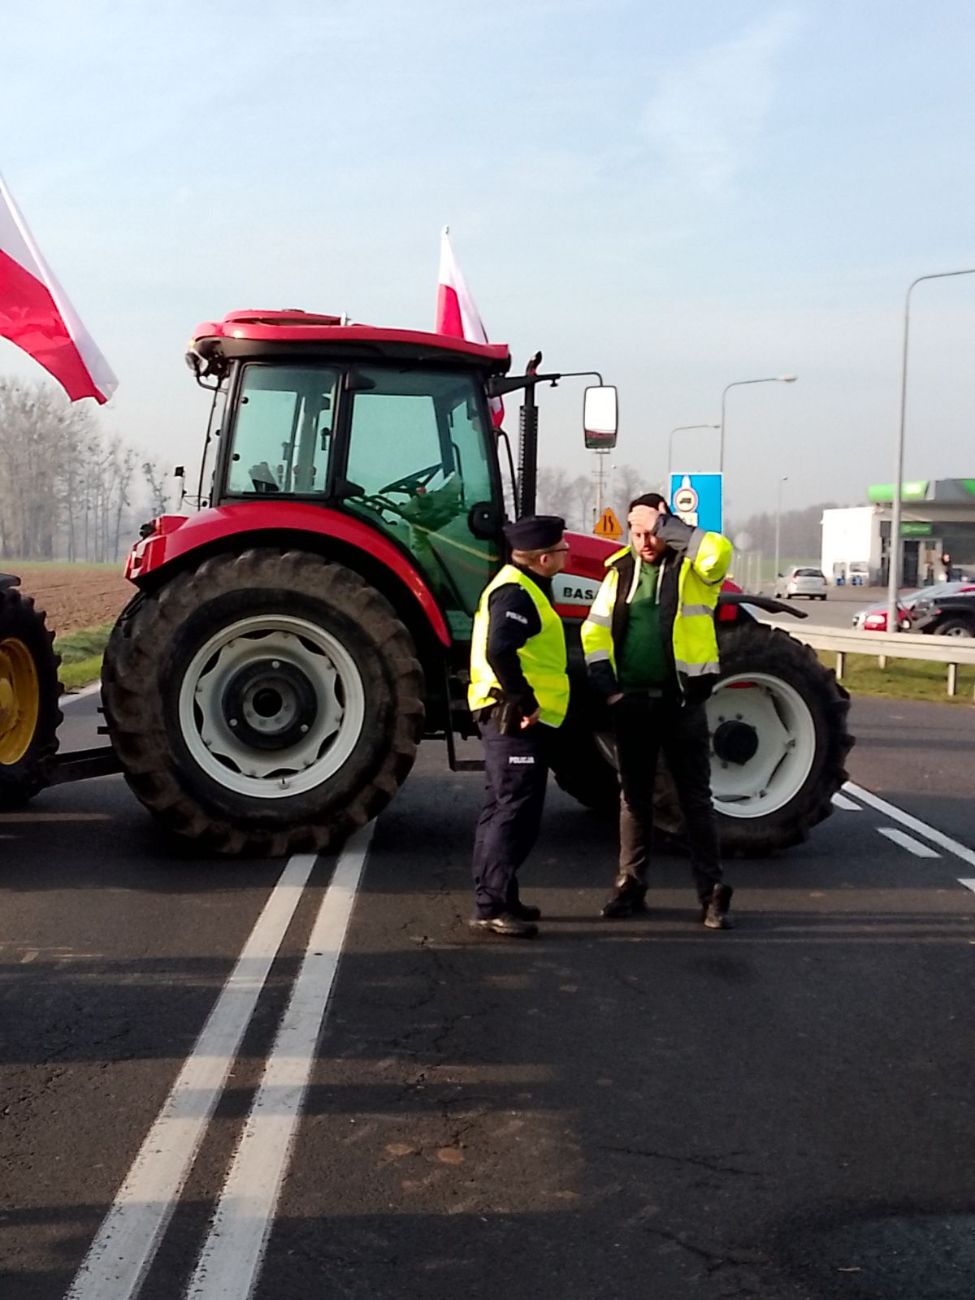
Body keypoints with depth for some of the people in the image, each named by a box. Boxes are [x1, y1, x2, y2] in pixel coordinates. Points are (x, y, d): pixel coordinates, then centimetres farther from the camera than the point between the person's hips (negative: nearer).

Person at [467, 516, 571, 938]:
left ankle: (491, 898, 24)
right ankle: (493, 905, -5)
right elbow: (498, 651, -30)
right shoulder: (516, 593, -17)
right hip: (516, 718, -11)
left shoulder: (521, 587, 17)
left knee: (502, 808, 15)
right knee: (516, 812, -8)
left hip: (513, 717, 11)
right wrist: (525, 702, -24)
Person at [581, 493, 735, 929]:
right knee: (633, 795, 12)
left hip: (682, 700, -4)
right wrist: (608, 687, -3)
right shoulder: (621, 571, 7)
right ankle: (631, 885, 22)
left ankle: (712, 892, 7)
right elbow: (595, 631, 6)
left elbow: (719, 553, -28)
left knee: (695, 797, 2)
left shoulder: (692, 567, -3)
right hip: (633, 700, 4)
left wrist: (667, 525, -20)